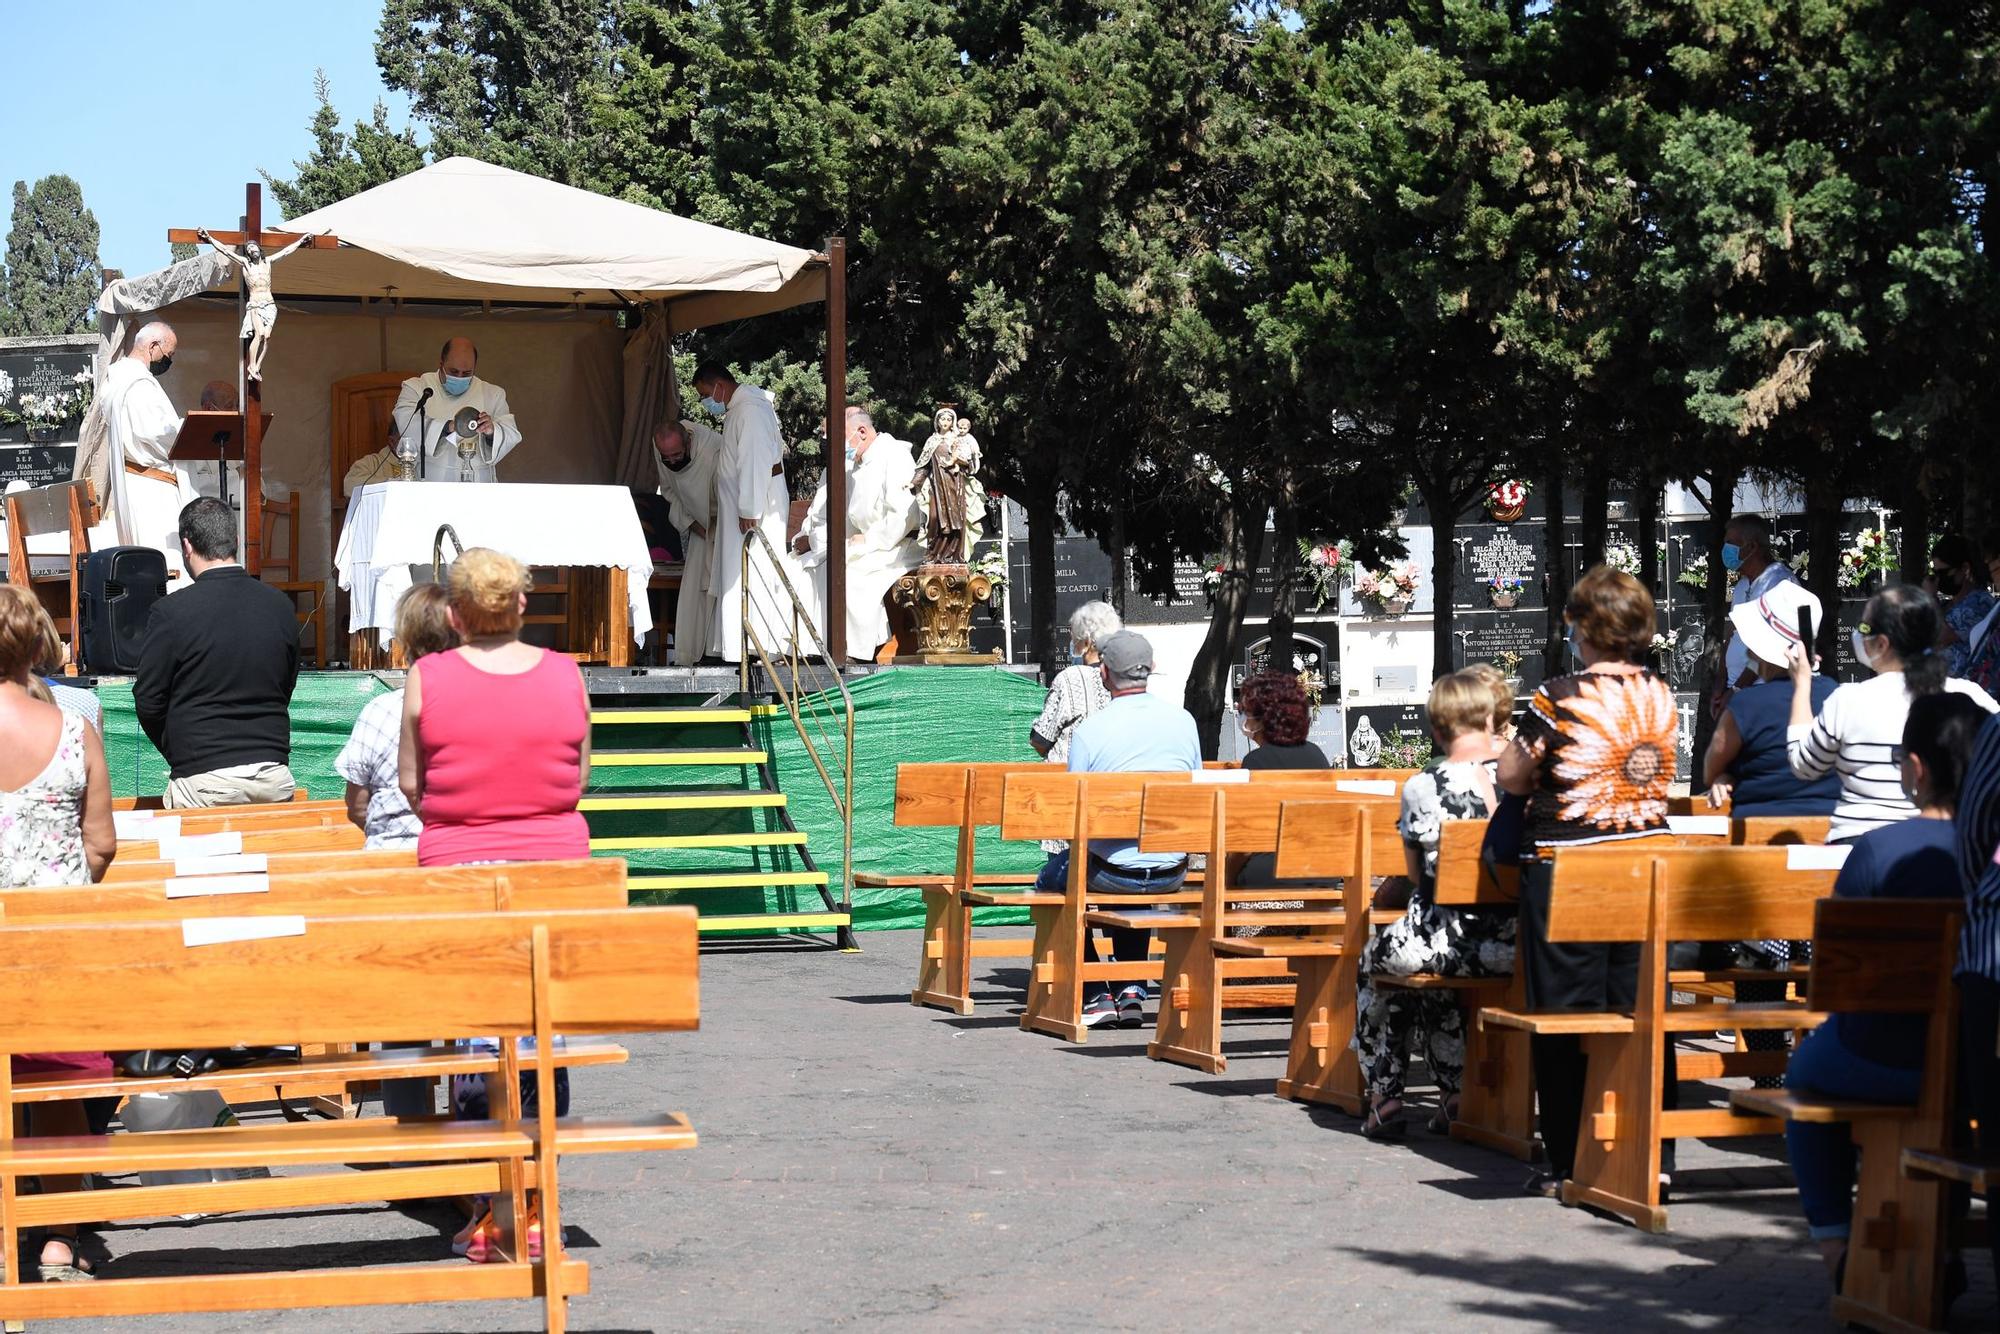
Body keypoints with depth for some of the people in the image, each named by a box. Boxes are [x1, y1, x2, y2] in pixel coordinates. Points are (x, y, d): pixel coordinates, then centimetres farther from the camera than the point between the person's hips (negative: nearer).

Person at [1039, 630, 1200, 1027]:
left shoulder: (1088, 731, -13)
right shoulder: (1183, 720, 0)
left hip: (1113, 872, -5)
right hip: (1173, 873, 5)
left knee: (1052, 878, 25)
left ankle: (1094, 996, 17)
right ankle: (1132, 990, 27)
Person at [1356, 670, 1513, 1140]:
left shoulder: (1420, 787, -10)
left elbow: (1417, 876, 1)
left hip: (1444, 939, -3)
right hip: (1515, 945, 3)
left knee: (1376, 961, 28)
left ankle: (1384, 1097, 24)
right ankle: (1454, 1096, 34)